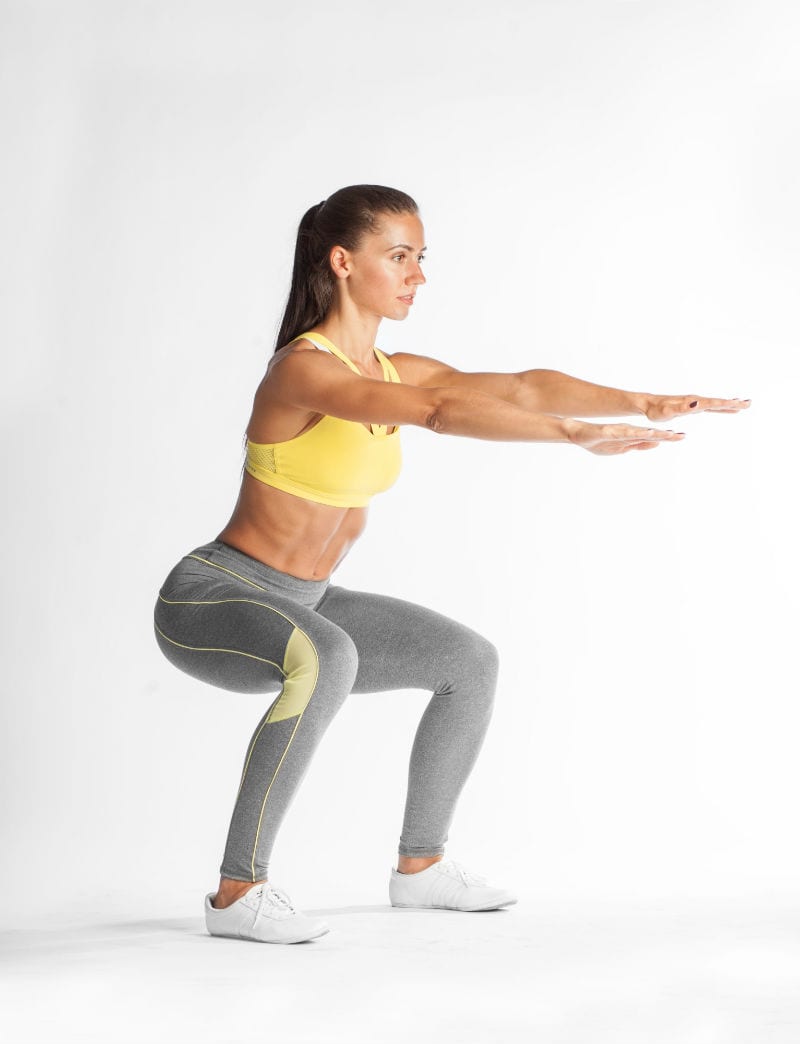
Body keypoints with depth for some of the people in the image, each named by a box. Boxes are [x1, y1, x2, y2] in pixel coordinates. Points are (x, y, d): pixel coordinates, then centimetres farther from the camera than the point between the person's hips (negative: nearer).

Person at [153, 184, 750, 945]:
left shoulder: (394, 371, 3)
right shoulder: (303, 369, -24)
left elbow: (517, 386, -5)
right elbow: (443, 413, -38)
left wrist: (644, 403, -15)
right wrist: (577, 433, -43)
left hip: (298, 604, 9)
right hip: (211, 599, -9)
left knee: (472, 663, 11)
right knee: (326, 660, -40)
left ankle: (420, 865, 23)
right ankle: (238, 892, -26)